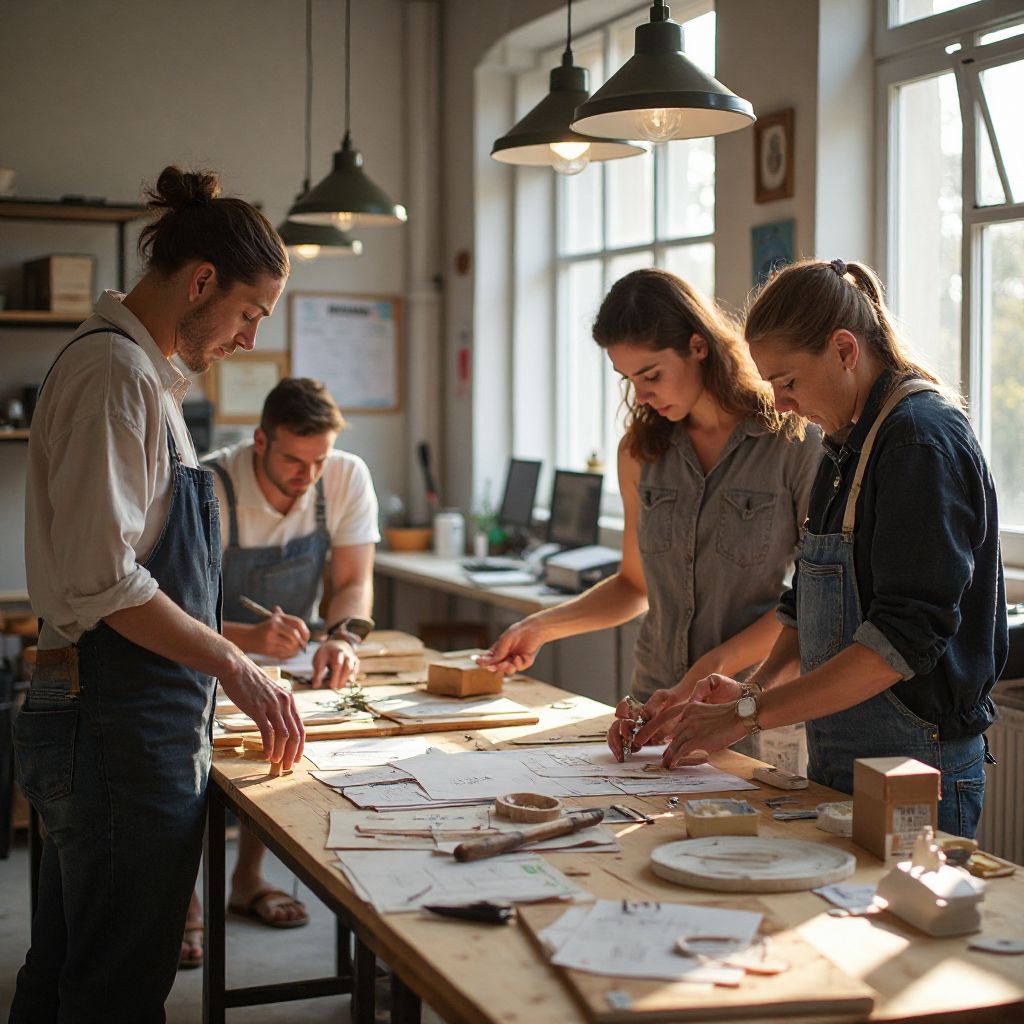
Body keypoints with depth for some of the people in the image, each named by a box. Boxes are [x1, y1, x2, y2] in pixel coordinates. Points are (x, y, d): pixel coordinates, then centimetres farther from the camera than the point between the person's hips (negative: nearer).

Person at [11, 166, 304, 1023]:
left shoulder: (136, 369, 16)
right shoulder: (117, 373, -16)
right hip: (122, 727, -10)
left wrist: (228, 647, 20)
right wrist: (234, 666, -16)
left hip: (93, 718, 10)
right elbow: (104, 581, -22)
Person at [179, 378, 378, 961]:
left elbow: (355, 582, -12)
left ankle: (249, 876, 0)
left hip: (285, 651, 3)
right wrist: (249, 637, -50)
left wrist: (344, 638, -35)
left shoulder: (349, 479, -17)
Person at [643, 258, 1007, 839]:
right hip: (838, 762, 8)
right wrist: (757, 688, 2)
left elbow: (905, 637, -23)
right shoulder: (850, 445, 13)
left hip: (914, 769, -8)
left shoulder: (923, 440, -16)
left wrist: (749, 714, -21)